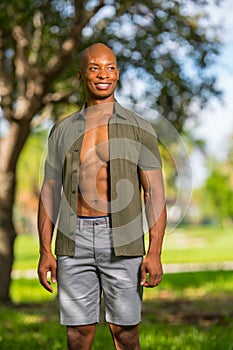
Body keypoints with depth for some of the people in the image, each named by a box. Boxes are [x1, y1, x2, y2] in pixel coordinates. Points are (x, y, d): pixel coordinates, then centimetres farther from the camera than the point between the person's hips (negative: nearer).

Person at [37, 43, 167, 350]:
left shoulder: (139, 128, 4)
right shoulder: (63, 131, 12)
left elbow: (155, 193, -2)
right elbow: (49, 194, 10)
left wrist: (155, 253, -12)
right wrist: (45, 252, 1)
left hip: (122, 242, -2)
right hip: (74, 242, 2)